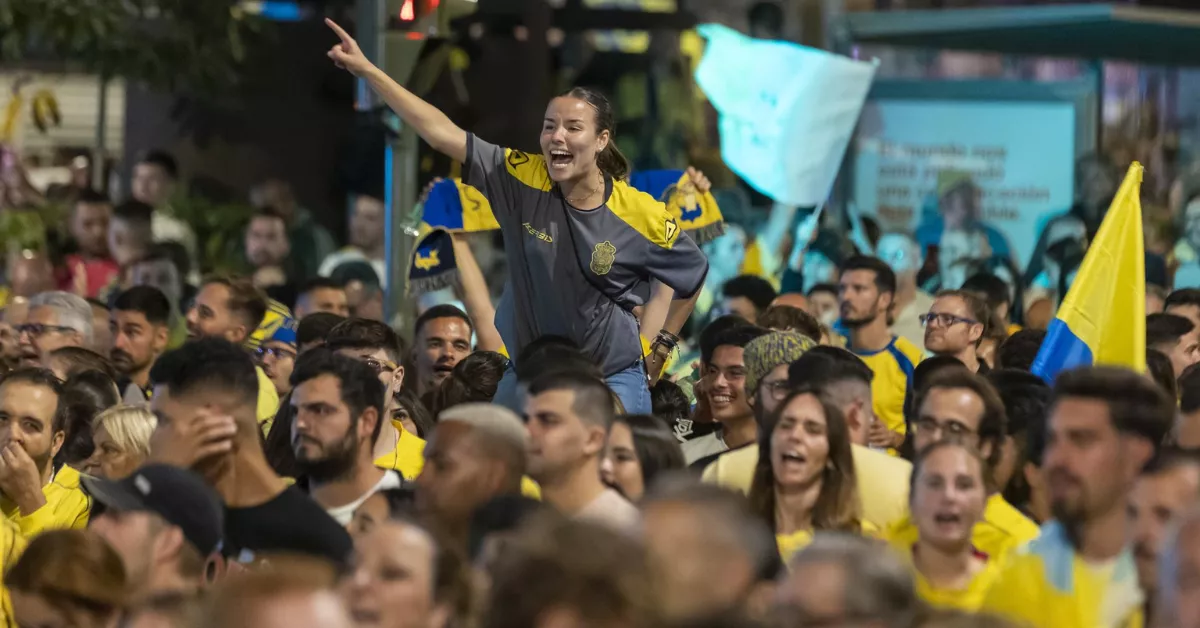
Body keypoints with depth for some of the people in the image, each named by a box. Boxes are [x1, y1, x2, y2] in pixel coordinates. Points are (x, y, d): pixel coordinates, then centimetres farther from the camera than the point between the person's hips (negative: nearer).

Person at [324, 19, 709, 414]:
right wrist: (366, 69, -21)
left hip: (612, 377, -2)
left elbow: (695, 275, 5)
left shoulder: (641, 215, -12)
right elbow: (442, 133, -15)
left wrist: (660, 351, 7)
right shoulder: (522, 179, -10)